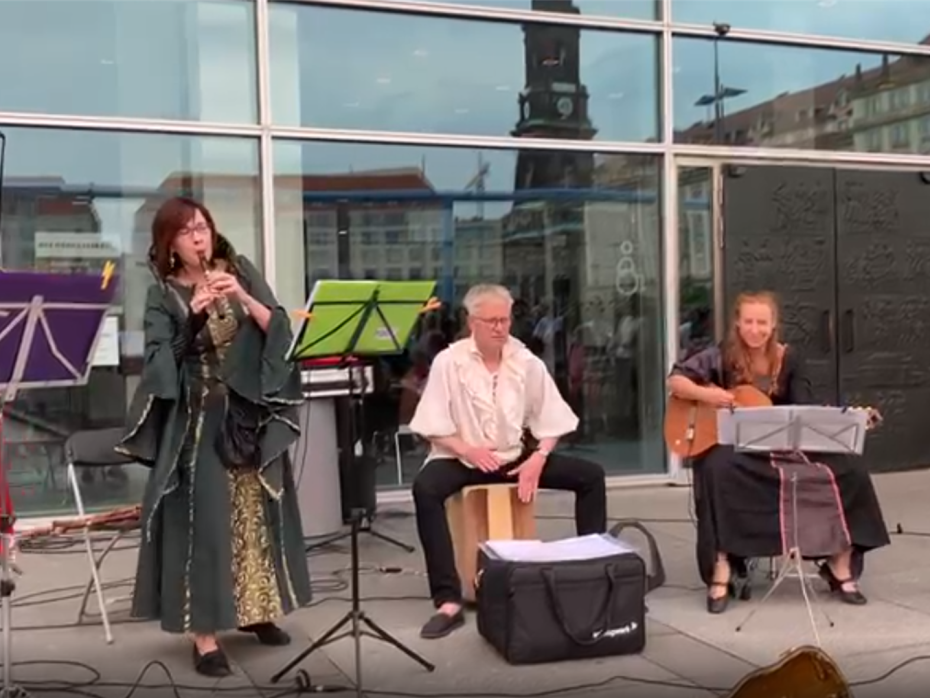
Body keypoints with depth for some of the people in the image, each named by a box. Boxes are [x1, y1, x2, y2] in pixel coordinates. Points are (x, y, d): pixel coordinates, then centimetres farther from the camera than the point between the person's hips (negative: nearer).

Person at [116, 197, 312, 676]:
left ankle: (255, 608, 27)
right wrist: (193, 317, -24)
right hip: (198, 420, -3)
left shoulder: (241, 271, 5)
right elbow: (160, 360, -12)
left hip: (251, 414, 3)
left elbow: (279, 328, -2)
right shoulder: (162, 295, -1)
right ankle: (204, 635, 0)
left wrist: (244, 298, -18)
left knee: (257, 512, 11)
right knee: (204, 521, -6)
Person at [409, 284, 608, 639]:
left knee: (591, 475, -9)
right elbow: (433, 428, -9)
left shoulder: (527, 362, 1)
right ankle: (449, 603, -36)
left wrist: (538, 458, -13)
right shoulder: (448, 362, -8)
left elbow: (550, 421, 4)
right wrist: (468, 450, -25)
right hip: (463, 458, -3)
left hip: (515, 456, 4)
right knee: (425, 487, -36)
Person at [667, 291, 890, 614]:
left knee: (848, 472, -14)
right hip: (734, 446, -3)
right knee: (717, 470, -38)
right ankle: (721, 574, -29)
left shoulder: (789, 360, 3)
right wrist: (706, 394, -25)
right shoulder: (723, 356, -4)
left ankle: (840, 568, 2)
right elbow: (675, 381, -7)